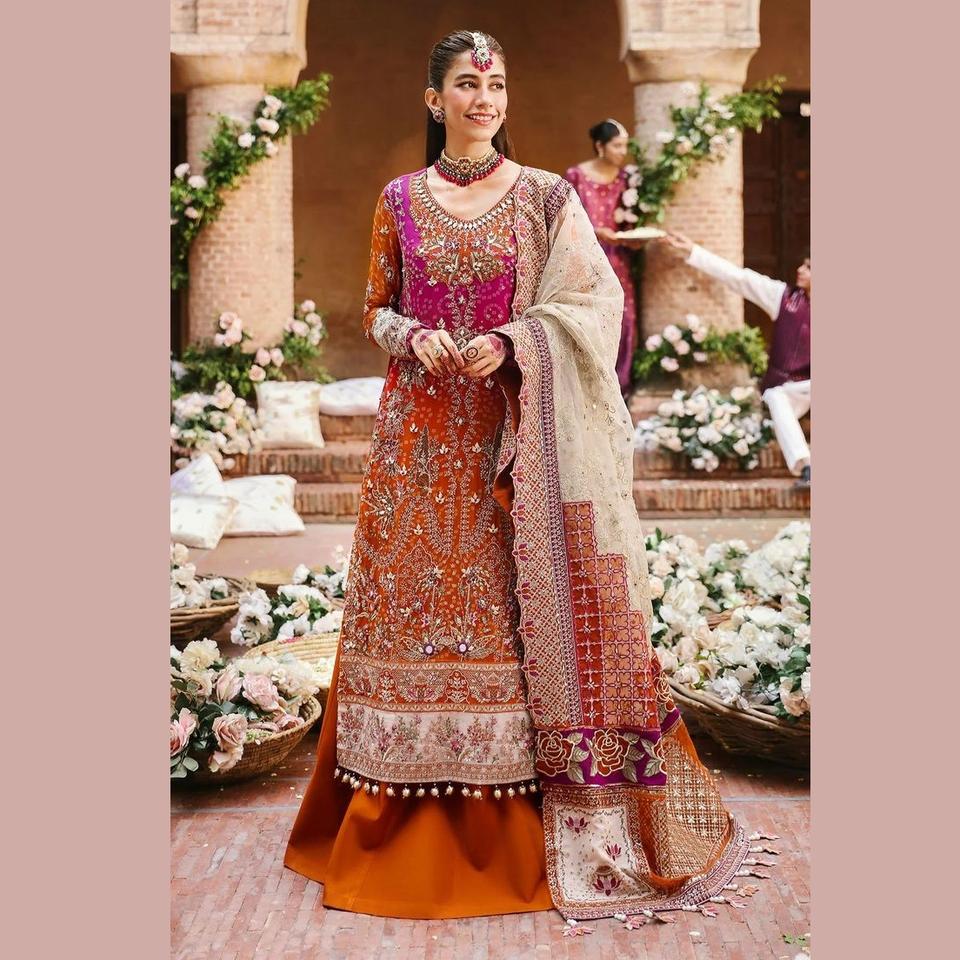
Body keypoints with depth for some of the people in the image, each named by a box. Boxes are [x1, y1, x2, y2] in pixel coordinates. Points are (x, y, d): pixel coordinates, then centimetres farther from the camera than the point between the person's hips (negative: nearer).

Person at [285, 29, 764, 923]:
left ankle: (525, 824, 10)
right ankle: (415, 827, 15)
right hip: (422, 432, 2)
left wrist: (510, 340, -15)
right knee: (421, 598, 3)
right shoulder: (400, 200, 8)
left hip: (512, 435, -1)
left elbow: (590, 304, 0)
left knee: (519, 604, -2)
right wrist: (413, 337, -8)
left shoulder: (545, 197, 3)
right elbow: (375, 308, 13)